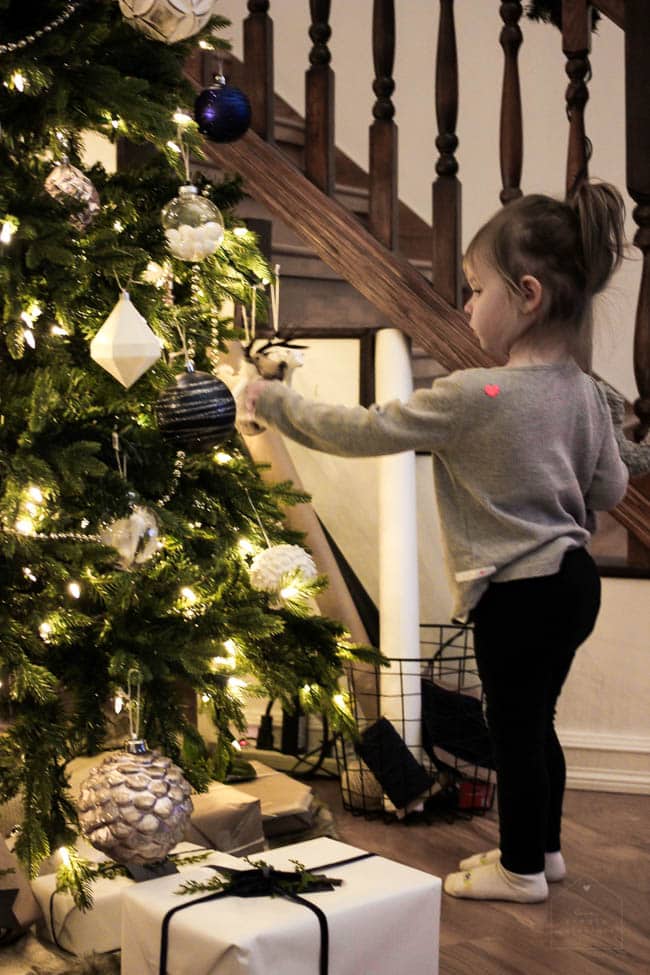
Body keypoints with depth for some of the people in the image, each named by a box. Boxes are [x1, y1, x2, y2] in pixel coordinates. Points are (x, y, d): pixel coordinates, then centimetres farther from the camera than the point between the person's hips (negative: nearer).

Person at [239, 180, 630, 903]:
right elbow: (609, 489, 10)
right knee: (535, 720, 21)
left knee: (513, 726, 8)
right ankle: (542, 847, 37)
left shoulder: (473, 396, -23)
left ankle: (521, 869, 24)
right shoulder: (584, 391, 0)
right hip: (573, 578, 8)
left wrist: (274, 402, -6)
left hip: (517, 593, -8)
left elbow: (360, 432, -17)